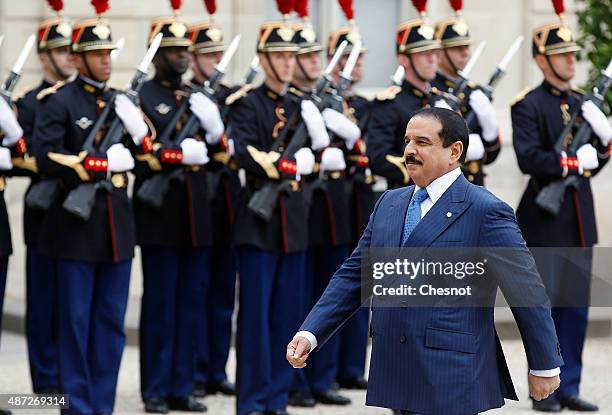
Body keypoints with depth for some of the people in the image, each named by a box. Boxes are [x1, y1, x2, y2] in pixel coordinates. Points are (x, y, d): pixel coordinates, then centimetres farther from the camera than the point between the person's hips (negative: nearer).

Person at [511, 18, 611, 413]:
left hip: (580, 217, 7)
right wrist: (573, 161, -19)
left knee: (576, 306, 8)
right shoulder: (529, 105, -8)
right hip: (545, 218, -7)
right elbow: (528, 158, -20)